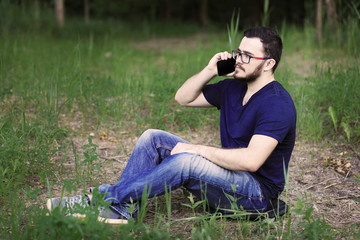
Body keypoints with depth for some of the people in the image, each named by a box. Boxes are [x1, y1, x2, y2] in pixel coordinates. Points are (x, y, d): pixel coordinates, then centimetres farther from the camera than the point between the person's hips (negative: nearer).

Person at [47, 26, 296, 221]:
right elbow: (183, 98, 12)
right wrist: (210, 71, -4)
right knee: (153, 138, -4)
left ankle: (105, 198, -23)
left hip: (257, 194, -9)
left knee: (186, 161, -35)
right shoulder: (234, 87, 8)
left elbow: (251, 160, -31)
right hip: (227, 175, 9)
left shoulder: (277, 103, -20)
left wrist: (197, 149, -24)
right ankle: (121, 209, -15)